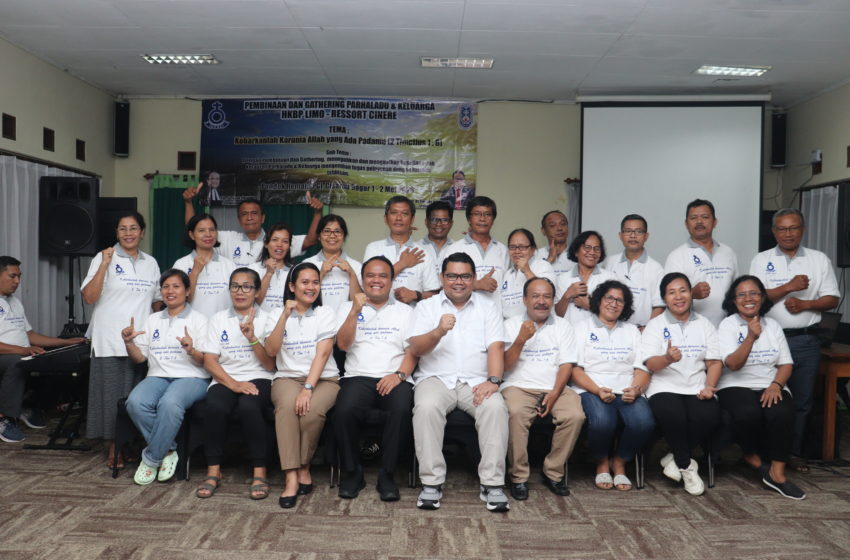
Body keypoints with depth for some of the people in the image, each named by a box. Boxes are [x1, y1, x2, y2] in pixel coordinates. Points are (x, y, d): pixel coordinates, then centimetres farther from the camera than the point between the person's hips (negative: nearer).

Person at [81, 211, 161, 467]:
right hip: (110, 341, -3)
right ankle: (113, 449, 11)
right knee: (112, 395, 0)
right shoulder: (104, 258, 0)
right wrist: (104, 265, -15)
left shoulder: (151, 263, 12)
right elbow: (89, 297, -9)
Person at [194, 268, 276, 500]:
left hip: (258, 379, -1)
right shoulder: (218, 319, 14)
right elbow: (209, 361, 4)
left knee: (248, 407, -34)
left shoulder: (266, 320, 10)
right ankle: (213, 471, -17)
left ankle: (259, 472, -23)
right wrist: (234, 384, -12)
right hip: (225, 380, 2)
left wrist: (252, 338, -14)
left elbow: (270, 365, 1)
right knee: (215, 407, -32)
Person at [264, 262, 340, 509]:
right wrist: (285, 316, -14)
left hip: (323, 378, -1)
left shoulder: (325, 313, 5)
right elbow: (271, 351, -5)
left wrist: (308, 388, -22)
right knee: (287, 405, -34)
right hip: (288, 377, 1)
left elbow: (323, 353, -9)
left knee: (312, 410, -33)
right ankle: (291, 477, -31)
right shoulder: (279, 314, 10)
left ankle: (303, 468, -10)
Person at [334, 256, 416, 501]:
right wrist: (355, 311, -8)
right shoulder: (349, 307, 20)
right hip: (358, 377, 0)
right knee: (345, 410, -31)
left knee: (402, 410, -33)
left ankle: (387, 474, -15)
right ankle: (352, 472, -8)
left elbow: (413, 350, 8)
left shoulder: (405, 311, 19)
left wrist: (400, 374, -11)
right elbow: (343, 343, 4)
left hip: (394, 379, 0)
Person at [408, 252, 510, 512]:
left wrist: (493, 381, -16)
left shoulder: (488, 307, 14)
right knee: (426, 407, -32)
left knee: (496, 407, -30)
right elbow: (416, 349, -1)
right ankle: (432, 482, -21)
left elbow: (496, 347, 1)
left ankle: (492, 484, -21)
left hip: (476, 381, 1)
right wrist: (439, 332, -21)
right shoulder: (427, 306, 11)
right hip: (436, 378, 0)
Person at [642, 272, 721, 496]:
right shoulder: (655, 325, 6)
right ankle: (686, 465, -10)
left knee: (709, 416, -29)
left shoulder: (705, 325, 16)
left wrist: (709, 386, -10)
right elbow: (651, 364, -6)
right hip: (665, 387, -2)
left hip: (697, 389, 3)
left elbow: (714, 362, 9)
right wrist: (668, 358, -29)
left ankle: (674, 457, -7)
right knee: (672, 415, -35)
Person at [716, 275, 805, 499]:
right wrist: (751, 337, -25)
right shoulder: (728, 325, 1)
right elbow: (733, 364, -12)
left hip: (770, 387, 3)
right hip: (736, 387, -3)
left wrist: (776, 385, -11)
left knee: (782, 414, -30)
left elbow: (786, 364, 9)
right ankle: (751, 456, -3)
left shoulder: (773, 325, 13)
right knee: (748, 413, -34)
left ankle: (777, 472, -15)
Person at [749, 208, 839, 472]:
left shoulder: (820, 260, 8)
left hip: (806, 340, 2)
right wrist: (789, 287, -17)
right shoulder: (761, 260, 4)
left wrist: (806, 304, -11)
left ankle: (794, 452, 20)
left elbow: (832, 299, 6)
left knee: (803, 400, 7)